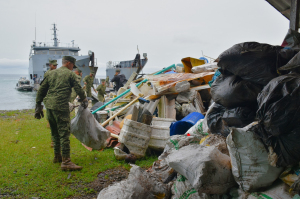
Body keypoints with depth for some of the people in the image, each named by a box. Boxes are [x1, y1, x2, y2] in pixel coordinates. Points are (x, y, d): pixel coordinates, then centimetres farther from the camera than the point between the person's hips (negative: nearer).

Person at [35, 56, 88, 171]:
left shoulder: (52, 73, 19)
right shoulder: (70, 74, 2)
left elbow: (42, 90, 18)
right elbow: (78, 89, 0)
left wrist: (38, 105, 21)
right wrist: (84, 100, 15)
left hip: (49, 106, 7)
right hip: (61, 107, -7)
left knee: (55, 133, 18)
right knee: (64, 133, -8)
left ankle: (57, 156, 29)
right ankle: (65, 161, -10)